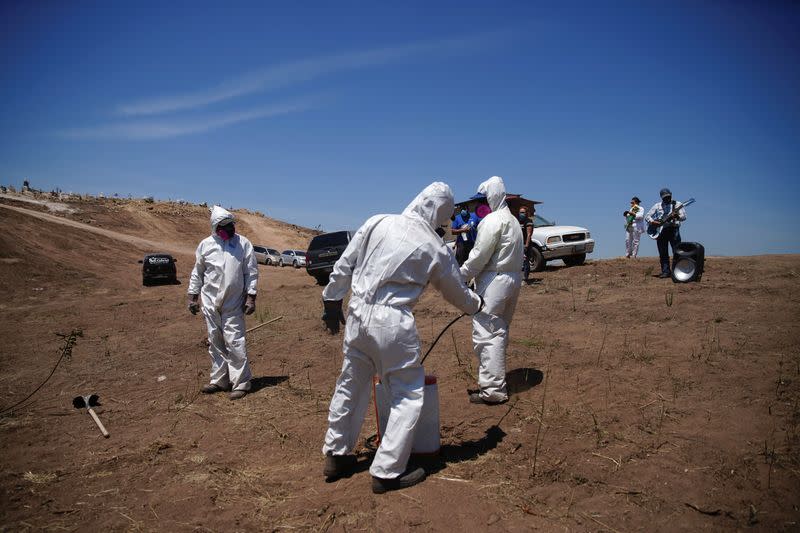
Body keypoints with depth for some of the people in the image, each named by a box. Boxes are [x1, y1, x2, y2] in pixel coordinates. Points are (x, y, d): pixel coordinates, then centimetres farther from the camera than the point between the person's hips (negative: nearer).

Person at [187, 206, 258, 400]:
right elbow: (197, 272, 10)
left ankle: (240, 383, 2)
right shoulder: (206, 244, 2)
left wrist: (251, 296, -8)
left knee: (234, 342, -6)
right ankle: (219, 379, 26)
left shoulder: (243, 243, -4)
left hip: (233, 304, -3)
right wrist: (193, 296, 9)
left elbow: (252, 271, -2)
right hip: (209, 302, 3)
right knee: (215, 342, 13)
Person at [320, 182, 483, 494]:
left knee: (351, 384, 20)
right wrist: (476, 304, 32)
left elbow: (344, 265, 5)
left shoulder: (378, 223, 2)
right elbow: (457, 292, 11)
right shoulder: (436, 248, -4)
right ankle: (387, 472, 15)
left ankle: (336, 456, 36)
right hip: (392, 322, -5)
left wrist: (332, 301, 16)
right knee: (409, 395, 11)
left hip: (357, 314, 5)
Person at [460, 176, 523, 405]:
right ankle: (495, 382, 27)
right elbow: (509, 254, 14)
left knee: (486, 334, -6)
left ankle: (492, 389, -4)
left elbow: (479, 255, -16)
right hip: (513, 278, 10)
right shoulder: (512, 219, 18)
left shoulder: (493, 220, -13)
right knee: (498, 332, 18)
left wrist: (460, 276, -7)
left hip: (494, 281, -10)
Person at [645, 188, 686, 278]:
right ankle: (666, 271, 9)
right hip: (661, 231, 2)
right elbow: (647, 216, 10)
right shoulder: (657, 206, 12)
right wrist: (653, 222, -10)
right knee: (663, 253, 3)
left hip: (673, 229, -2)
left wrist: (678, 216, -26)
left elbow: (684, 216, -3)